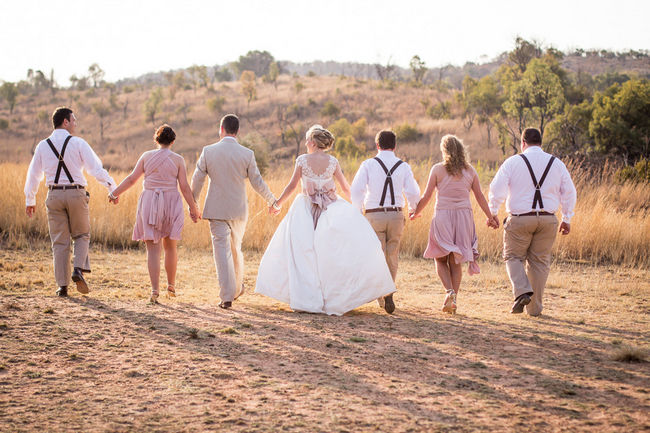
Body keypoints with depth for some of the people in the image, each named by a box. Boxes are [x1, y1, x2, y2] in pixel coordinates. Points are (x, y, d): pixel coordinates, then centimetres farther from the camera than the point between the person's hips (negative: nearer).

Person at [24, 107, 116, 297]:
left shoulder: (43, 146, 6)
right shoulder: (78, 143, -5)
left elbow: (33, 174, 12)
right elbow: (96, 168, -11)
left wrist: (30, 201, 22)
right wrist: (113, 188, -7)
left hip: (54, 196, 2)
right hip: (76, 194, -2)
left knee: (60, 242, 7)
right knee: (82, 235, 15)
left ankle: (62, 285, 3)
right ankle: (79, 269, -9)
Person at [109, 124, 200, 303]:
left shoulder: (147, 156, 3)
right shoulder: (178, 159, -1)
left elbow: (132, 178, 0)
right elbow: (184, 187, -4)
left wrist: (115, 192, 11)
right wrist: (193, 208, 4)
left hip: (149, 203, 0)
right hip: (171, 204, 0)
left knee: (153, 248, -1)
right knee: (170, 246, 18)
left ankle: (155, 291, -10)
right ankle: (171, 286, 27)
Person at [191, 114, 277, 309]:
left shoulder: (208, 151, -6)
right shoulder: (247, 154, -5)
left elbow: (197, 180, -2)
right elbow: (257, 183, -1)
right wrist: (273, 201, 15)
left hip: (216, 210, -2)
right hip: (239, 209, 2)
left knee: (222, 251, -1)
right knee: (236, 249, 20)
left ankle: (227, 297, -5)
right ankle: (237, 288, 33)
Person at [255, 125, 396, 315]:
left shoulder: (302, 160, -3)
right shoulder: (333, 162, 1)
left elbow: (291, 186, 2)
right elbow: (345, 188, 7)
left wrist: (277, 203, 17)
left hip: (306, 210, -1)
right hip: (330, 208, 1)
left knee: (302, 254, 4)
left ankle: (305, 300, 2)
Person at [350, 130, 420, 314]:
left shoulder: (368, 165, -4)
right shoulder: (403, 166, 1)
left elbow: (356, 189, -10)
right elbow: (413, 193, 0)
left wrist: (357, 211, 6)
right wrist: (413, 209, 20)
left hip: (374, 215, -2)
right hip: (396, 215, 2)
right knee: (392, 256, 16)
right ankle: (388, 293, 18)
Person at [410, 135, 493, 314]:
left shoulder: (438, 169, -4)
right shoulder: (470, 171, 4)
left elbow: (426, 196, -3)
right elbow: (480, 197, 7)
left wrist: (415, 213, 12)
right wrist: (491, 217, 18)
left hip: (443, 216, -3)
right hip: (464, 215, 3)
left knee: (440, 259, 10)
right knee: (456, 262, 11)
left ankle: (450, 291, -13)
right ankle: (454, 300, 8)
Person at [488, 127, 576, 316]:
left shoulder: (513, 162, -1)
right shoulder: (557, 164, 8)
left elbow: (497, 189, -7)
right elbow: (569, 193, 9)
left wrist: (492, 213, 3)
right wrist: (566, 219, 15)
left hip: (519, 219, -3)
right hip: (547, 219, 3)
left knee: (514, 257, 11)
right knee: (540, 261, 11)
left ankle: (522, 291, -13)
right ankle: (535, 307, 14)